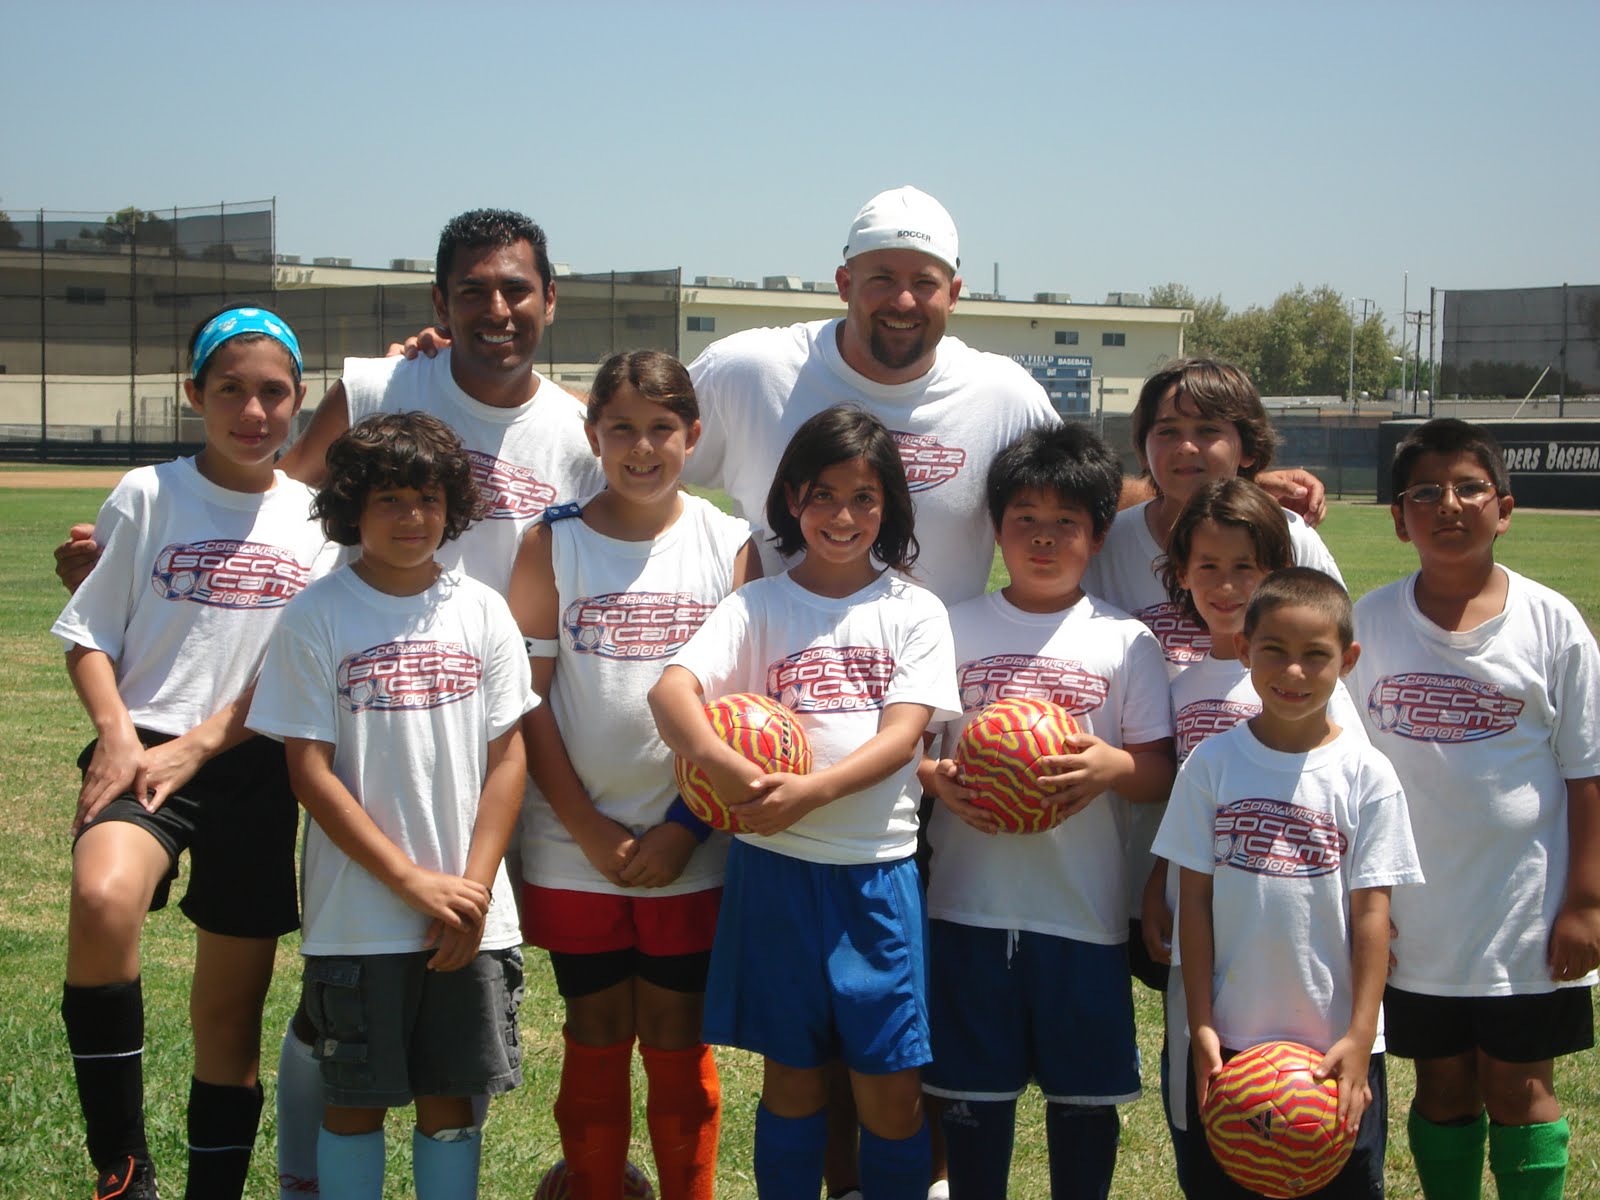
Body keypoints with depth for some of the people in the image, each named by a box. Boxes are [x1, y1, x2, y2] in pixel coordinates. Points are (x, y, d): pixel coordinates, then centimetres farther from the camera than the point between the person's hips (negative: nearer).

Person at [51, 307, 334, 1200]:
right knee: (103, 899, -33)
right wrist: (117, 733, -12)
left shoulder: (316, 520, 7)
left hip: (257, 767, 2)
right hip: (147, 751, -2)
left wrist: (201, 744, -8)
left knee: (232, 1009, 7)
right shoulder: (148, 497, 2)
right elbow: (90, 635, 5)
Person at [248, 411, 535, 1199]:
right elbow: (310, 771, -7)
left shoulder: (482, 612, 3)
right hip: (358, 918, -2)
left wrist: (473, 887, -7)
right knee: (355, 1099, 7)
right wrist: (414, 881, -12)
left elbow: (507, 758, 3)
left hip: (472, 919, 2)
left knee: (452, 1097, 9)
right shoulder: (317, 619, -5)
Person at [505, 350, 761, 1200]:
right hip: (576, 849, 0)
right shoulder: (554, 544, -1)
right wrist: (590, 830, -8)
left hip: (691, 850, 0)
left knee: (679, 1044, 7)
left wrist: (685, 825, -8)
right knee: (595, 1042, 9)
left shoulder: (730, 545, 1)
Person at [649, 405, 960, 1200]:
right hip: (775, 866, 0)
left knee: (891, 1088, 1)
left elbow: (902, 736, -7)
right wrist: (719, 761, -34)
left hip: (877, 868, 0)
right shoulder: (758, 606, 3)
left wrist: (810, 791, -24)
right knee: (791, 1075, 10)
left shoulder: (913, 612, 4)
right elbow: (671, 690, -12)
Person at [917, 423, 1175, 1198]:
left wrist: (1112, 766, -19)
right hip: (969, 902, 0)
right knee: (973, 1090, 8)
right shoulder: (954, 628, 5)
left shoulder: (1125, 642, 3)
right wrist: (940, 779, -15)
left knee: (1086, 1090, 8)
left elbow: (1161, 775, 2)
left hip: (1084, 908, 0)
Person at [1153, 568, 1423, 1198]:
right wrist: (1201, 1027, -4)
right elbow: (1195, 898, 0)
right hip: (1229, 1040, 1)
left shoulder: (1367, 775, -4)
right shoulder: (1213, 764, -2)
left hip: (1338, 1045, -1)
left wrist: (1359, 1038, -9)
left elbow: (1370, 911, -5)